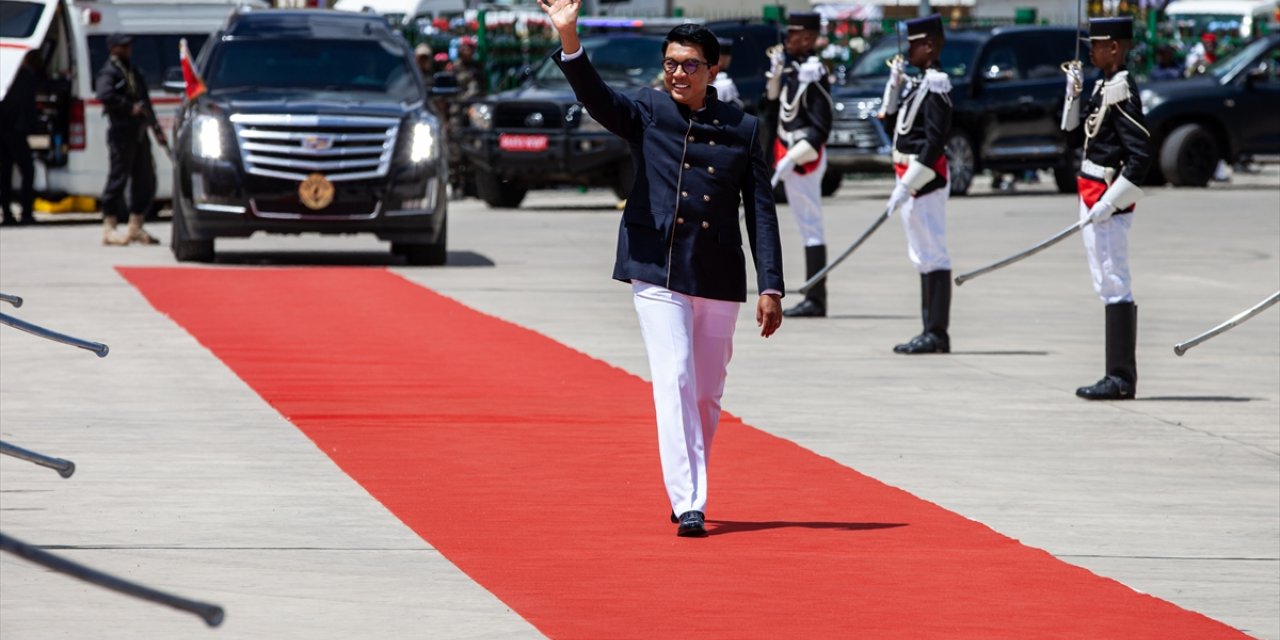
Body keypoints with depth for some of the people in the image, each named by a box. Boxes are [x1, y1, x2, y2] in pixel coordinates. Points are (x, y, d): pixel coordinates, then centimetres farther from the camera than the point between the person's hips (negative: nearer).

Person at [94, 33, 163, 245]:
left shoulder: (132, 71, 21)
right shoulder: (109, 72, -6)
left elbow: (144, 101, 27)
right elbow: (104, 95, -26)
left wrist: (156, 129, 24)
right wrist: (130, 107, -23)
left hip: (139, 132, 9)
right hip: (121, 132, -9)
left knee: (145, 180, 10)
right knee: (118, 178, -8)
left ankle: (136, 228, 18)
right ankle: (109, 229, -6)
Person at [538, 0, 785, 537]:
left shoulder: (743, 129, 5)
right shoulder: (645, 114, 3)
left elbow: (761, 211, 4)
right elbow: (596, 98, -16)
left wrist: (771, 288, -2)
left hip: (719, 278, 2)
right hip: (658, 272, -2)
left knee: (707, 395, 10)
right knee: (675, 381, -13)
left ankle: (691, 492, 28)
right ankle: (688, 505, -17)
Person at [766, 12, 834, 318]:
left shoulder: (812, 74, -15)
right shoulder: (791, 68, 12)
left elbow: (821, 128, -18)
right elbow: (772, 103, 20)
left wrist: (793, 158, -23)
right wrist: (775, 73, 6)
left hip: (804, 159, -9)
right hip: (791, 157, 9)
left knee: (811, 225, -7)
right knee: (807, 226, 10)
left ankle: (816, 299, -7)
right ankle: (814, 297, 14)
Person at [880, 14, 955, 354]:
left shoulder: (936, 85, -15)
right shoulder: (918, 83, 14)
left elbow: (934, 141, -20)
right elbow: (891, 113, 26)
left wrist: (906, 186, -22)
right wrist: (895, 80, 11)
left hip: (924, 180, -10)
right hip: (911, 178, 10)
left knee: (932, 256, -9)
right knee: (923, 256, 13)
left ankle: (937, 334, -9)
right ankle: (932, 332, 17)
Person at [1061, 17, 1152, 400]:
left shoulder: (1121, 91, -16)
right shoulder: (1103, 88, 13)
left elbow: (1140, 156, -21)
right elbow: (1074, 137, 21)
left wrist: (1108, 204, -22)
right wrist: (1073, 95, 7)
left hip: (1107, 199, -10)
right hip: (1094, 198, 10)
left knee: (1115, 286, -8)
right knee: (1109, 287, 12)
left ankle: (1121, 379, -8)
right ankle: (1119, 376, 16)